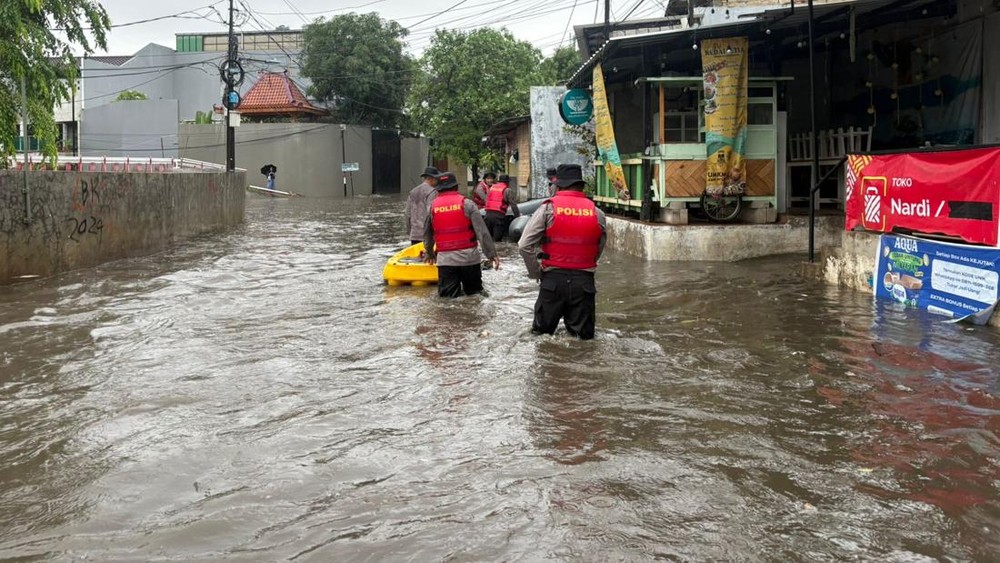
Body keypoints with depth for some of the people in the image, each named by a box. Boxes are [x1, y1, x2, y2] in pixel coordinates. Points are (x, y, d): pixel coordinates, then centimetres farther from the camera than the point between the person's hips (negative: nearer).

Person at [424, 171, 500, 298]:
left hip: (445, 258, 1)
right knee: (475, 294, 12)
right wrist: (492, 254, -4)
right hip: (468, 256, -1)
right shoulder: (466, 203, -4)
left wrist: (430, 253, 33)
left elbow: (427, 234, 16)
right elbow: (482, 231, -8)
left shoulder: (433, 206, 4)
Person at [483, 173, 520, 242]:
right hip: (499, 215, -5)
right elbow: (513, 205, -1)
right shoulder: (507, 190, 3)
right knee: (497, 238, -4)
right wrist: (517, 216, 6)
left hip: (488, 214, 5)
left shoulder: (491, 188, 21)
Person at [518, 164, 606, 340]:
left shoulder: (548, 209, -6)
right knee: (584, 334, 11)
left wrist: (536, 273, 4)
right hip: (584, 280, 1)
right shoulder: (597, 214, 0)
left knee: (542, 329, 14)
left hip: (553, 279, -1)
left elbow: (525, 245, -9)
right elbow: (598, 251, 7)